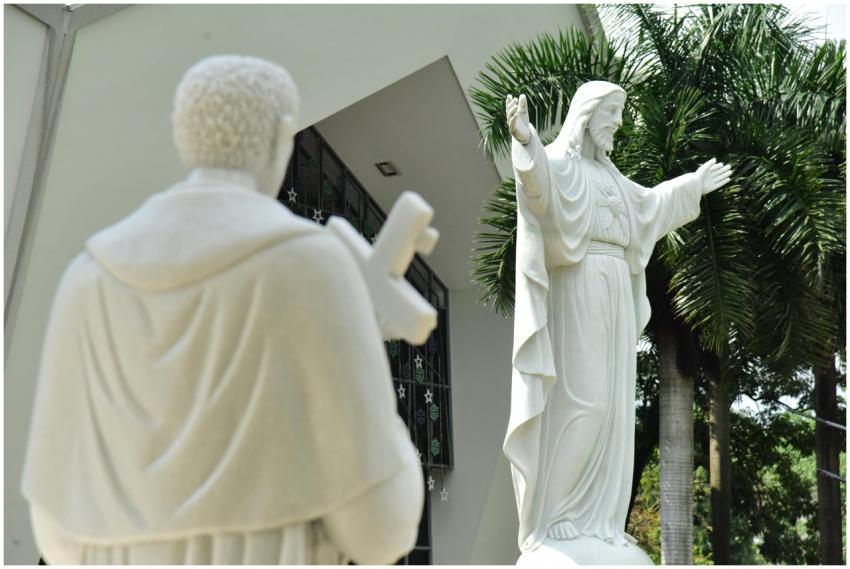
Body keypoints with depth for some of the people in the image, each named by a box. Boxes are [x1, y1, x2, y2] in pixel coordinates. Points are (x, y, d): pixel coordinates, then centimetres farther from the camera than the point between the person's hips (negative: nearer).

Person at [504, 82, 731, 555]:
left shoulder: (606, 172, 22)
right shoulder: (559, 161, -4)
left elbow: (647, 202, 38)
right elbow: (540, 176, -29)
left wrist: (693, 185, 48)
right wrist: (526, 139, -49)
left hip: (614, 294, 9)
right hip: (580, 291, -9)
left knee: (608, 405, 5)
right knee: (580, 401, -13)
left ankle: (593, 517, 11)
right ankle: (549, 516, -4)